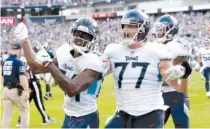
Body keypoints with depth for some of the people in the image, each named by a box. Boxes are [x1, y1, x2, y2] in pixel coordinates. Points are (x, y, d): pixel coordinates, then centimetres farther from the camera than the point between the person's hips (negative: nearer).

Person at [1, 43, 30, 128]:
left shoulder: (5, 61, 10)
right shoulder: (18, 62, -13)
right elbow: (22, 77, -21)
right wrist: (26, 91, -21)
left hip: (5, 90, 7)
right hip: (16, 90, -6)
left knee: (7, 113, 10)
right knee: (25, 110, 10)